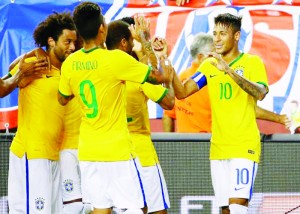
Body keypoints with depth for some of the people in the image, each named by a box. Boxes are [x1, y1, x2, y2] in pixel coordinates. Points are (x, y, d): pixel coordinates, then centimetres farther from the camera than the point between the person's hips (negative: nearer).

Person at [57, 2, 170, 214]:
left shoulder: (70, 63, 1)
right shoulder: (116, 59, -16)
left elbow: (63, 99, 18)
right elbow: (157, 75, -7)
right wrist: (146, 40, 4)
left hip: (87, 151, 6)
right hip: (117, 149, -6)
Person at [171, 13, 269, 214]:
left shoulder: (253, 62, -3)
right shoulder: (209, 65, 12)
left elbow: (260, 93, -21)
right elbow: (182, 92, 6)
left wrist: (229, 70, -30)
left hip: (244, 147, -5)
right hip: (218, 148, 5)